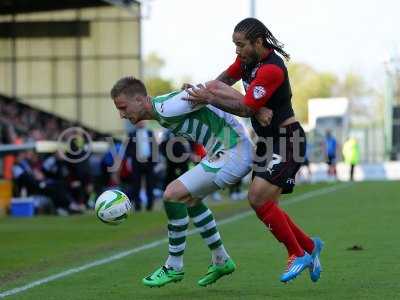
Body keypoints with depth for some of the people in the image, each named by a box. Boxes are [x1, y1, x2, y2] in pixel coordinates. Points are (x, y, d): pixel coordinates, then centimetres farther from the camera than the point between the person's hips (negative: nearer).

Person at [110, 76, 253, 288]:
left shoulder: (165, 109, -19)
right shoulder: (161, 113, 12)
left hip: (232, 154, -11)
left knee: (173, 195, -11)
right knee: (189, 198, 25)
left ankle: (174, 266, 3)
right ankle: (221, 261, 33)